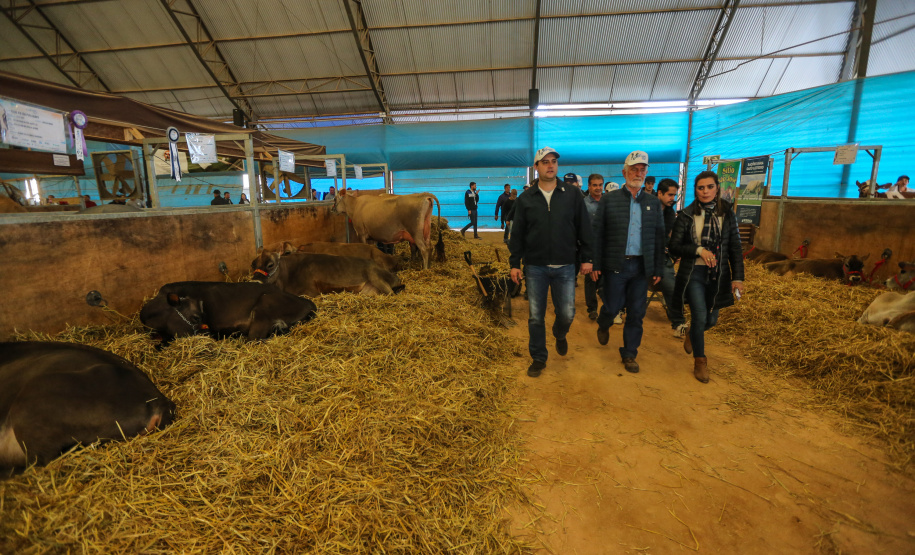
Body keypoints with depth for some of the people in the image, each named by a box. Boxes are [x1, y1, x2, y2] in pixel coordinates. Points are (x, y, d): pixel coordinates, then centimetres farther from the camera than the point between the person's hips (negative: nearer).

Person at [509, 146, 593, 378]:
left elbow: (584, 229, 6)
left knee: (566, 314, 5)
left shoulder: (573, 195, 3)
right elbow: (517, 234, 4)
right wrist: (515, 263, 0)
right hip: (535, 267, 0)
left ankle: (560, 335, 40)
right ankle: (538, 358, 23)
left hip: (565, 267, 0)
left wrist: (586, 258, 2)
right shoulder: (525, 199, 3)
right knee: (536, 317, 6)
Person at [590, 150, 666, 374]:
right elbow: (597, 234, -2)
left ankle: (629, 354, 22)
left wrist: (658, 268, 6)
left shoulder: (654, 202, 9)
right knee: (612, 307, 4)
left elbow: (659, 237, 10)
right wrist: (595, 264, -6)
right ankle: (603, 326, 39)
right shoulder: (609, 200, 0)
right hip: (615, 264, -3)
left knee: (636, 313, 7)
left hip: (641, 266, 3)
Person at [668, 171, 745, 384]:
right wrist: (699, 250, -19)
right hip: (694, 274, -3)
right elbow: (674, 247, -5)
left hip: (718, 275, 3)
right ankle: (700, 361, 11)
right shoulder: (686, 215, -4)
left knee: (711, 320, 12)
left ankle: (691, 335, 48)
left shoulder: (728, 215, 2)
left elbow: (735, 249, 3)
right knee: (700, 317, -11)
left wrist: (738, 277, -4)